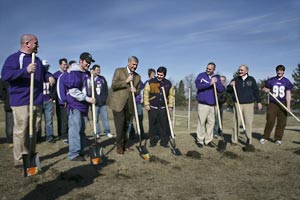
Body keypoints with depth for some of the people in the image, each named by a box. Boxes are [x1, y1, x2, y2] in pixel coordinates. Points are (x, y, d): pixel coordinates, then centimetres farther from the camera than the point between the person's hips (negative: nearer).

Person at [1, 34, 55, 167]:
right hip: (21, 102, -7)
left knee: (33, 130, 12)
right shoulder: (14, 58, -6)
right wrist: (25, 70, -31)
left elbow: (43, 72, 32)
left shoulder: (36, 59, 18)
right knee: (21, 131, -5)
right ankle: (20, 160, 4)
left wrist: (49, 76, 8)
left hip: (37, 101, 8)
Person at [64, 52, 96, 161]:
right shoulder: (73, 73, -10)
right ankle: (73, 154, -3)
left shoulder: (88, 74, 14)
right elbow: (73, 91, -18)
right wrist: (87, 98, -19)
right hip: (75, 105, -8)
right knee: (75, 129, -8)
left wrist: (91, 98, 12)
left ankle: (80, 151, 20)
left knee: (82, 130, 11)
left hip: (84, 105, 8)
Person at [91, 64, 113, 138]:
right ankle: (97, 133, 12)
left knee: (105, 117, 4)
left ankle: (107, 132, 11)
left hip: (103, 103, 3)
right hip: (95, 103, -3)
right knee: (95, 119, 3)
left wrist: (105, 98, 6)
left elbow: (106, 89, 15)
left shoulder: (102, 78, 12)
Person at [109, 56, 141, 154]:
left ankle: (125, 145, 20)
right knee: (120, 125, -6)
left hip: (129, 104, 4)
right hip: (118, 103, -4)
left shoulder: (137, 76, 14)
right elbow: (113, 85, -7)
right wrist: (126, 81, -15)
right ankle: (120, 146, 6)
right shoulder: (119, 71, 1)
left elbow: (138, 90, 16)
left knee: (126, 125, 9)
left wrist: (135, 90, -8)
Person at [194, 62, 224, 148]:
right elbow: (198, 85, -15)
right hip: (203, 103, -4)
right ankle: (200, 140, 7)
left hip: (212, 104, 4)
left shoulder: (216, 77, 13)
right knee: (201, 122, -3)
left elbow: (221, 90, 4)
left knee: (211, 122, 7)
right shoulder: (201, 75, 2)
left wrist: (216, 82, -12)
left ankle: (208, 140, 17)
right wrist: (210, 83, -19)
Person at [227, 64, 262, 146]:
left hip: (249, 104, 0)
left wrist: (258, 102, 8)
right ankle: (234, 140, 9)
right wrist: (231, 86, -13)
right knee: (236, 122, 1)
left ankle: (249, 141, 12)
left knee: (249, 122, 2)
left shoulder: (251, 79, 7)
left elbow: (256, 91, 11)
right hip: (237, 104, 0)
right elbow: (228, 91, 8)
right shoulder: (235, 80, 6)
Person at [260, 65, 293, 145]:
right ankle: (265, 137, 4)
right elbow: (265, 89, 17)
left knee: (282, 122, 1)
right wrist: (265, 90, -10)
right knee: (270, 121, -7)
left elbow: (288, 94, -1)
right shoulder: (271, 80, 7)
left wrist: (288, 105, -11)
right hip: (272, 104, -1)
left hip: (283, 104, 1)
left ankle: (278, 139, 12)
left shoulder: (287, 81, 6)